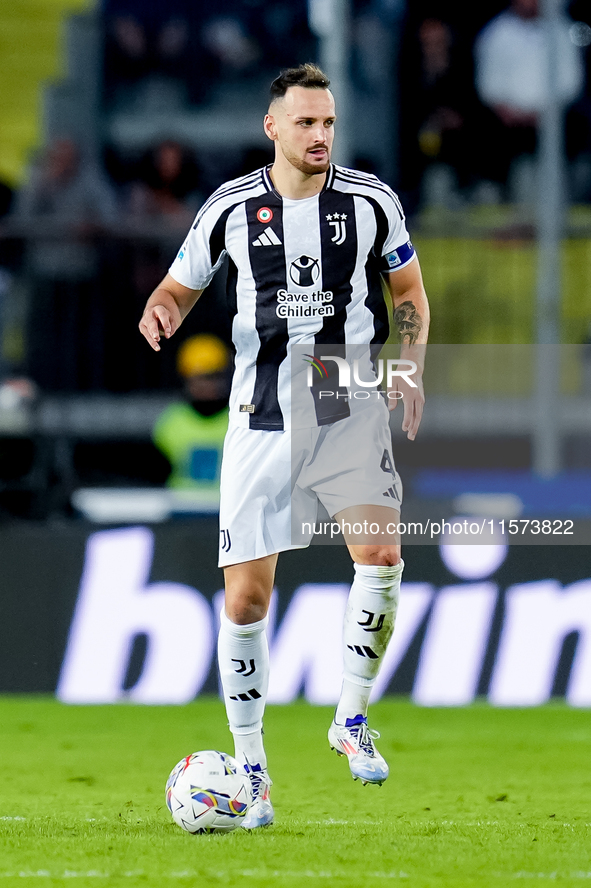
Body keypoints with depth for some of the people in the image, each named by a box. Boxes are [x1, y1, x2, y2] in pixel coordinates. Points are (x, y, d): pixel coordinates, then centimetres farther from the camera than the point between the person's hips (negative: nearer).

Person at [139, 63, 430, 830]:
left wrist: (409, 368, -3)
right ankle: (250, 770, 12)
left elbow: (409, 290, 13)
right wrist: (163, 309, -11)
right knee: (245, 598, -3)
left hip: (351, 411, 0)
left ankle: (351, 721, -2)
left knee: (381, 553, -23)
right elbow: (182, 284, 12)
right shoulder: (231, 207, 0)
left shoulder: (370, 200, 1)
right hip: (262, 418, 0)